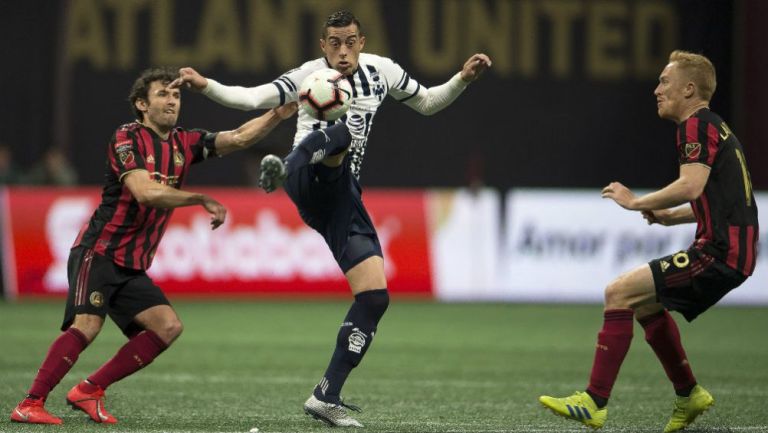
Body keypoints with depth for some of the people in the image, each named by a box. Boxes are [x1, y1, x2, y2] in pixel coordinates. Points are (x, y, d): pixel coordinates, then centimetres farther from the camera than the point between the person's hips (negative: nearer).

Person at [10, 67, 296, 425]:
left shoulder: (183, 143, 12)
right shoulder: (127, 138, -9)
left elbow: (238, 138, 5)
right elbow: (145, 192, -22)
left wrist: (279, 114, -10)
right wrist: (202, 200, -16)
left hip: (133, 267, 8)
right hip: (99, 253, -8)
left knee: (168, 327, -6)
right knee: (87, 326, -24)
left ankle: (89, 390, -1)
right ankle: (30, 405, -21)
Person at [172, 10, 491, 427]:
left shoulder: (381, 70, 16)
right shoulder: (311, 74, 3)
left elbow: (427, 103, 29)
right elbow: (253, 98, -6)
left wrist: (463, 79, 14)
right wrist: (205, 85, -20)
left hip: (342, 194, 5)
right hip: (310, 181, -5)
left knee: (375, 296, -5)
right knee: (339, 134, -39)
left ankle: (326, 396, 0)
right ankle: (282, 169, -72)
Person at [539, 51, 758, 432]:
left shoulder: (696, 125, -9)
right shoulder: (717, 128, 21)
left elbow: (690, 186, -24)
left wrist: (636, 202, -12)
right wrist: (672, 215, 18)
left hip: (718, 254, -10)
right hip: (733, 253, 10)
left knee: (619, 293, -14)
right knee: (646, 301, 26)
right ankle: (689, 395, 29)